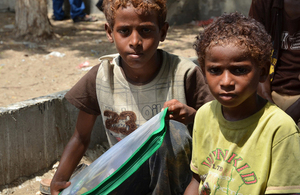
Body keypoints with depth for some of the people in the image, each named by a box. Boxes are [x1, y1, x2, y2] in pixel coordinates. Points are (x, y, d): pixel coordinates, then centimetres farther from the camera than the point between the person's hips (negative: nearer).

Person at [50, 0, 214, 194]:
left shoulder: (184, 74, -16)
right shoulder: (100, 77, -10)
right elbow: (81, 137, 2)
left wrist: (192, 115, -29)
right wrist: (59, 178, -11)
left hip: (174, 171, -2)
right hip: (126, 174, 2)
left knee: (173, 133, -31)